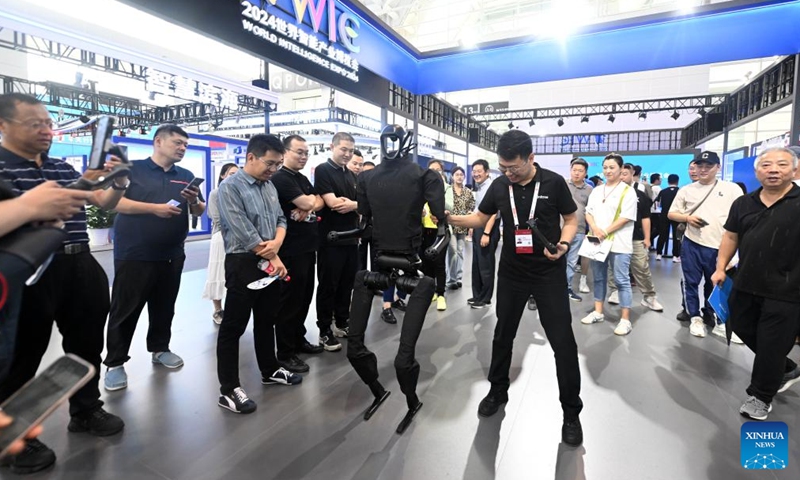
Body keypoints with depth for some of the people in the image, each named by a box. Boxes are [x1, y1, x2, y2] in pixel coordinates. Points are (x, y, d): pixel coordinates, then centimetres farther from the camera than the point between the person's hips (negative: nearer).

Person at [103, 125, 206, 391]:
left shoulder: (186, 176, 12)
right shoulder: (132, 169, -2)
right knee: (124, 310, 4)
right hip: (133, 255, -4)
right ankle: (115, 363, 15)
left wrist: (194, 202, -12)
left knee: (164, 307, 15)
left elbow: (200, 211, 10)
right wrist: (154, 208, -20)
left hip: (171, 255, 5)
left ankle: (160, 349, 31)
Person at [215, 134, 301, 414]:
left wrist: (277, 243, -11)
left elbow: (280, 219, 11)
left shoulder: (269, 186, 11)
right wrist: (274, 259, -12)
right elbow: (244, 232, -18)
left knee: (267, 320, 18)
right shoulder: (230, 187, -11)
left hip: (271, 263, 7)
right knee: (233, 327, 2)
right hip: (243, 263, -7)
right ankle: (228, 390, 11)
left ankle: (270, 371, 33)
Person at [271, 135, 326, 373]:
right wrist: (310, 202, 3)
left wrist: (310, 206, -10)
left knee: (305, 298, 16)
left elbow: (319, 202, 11)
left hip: (308, 247, 9)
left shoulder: (303, 179, 17)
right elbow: (306, 203, -19)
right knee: (290, 300, -2)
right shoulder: (280, 178, -11)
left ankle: (298, 339, 31)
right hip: (291, 250, -9)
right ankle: (285, 353, 8)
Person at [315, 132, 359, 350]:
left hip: (351, 238, 7)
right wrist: (356, 204, -5)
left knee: (347, 284, 14)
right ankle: (325, 330, 14)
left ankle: (341, 322, 29)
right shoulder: (322, 170, -7)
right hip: (330, 240, -7)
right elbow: (333, 203, -19)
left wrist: (351, 204, -10)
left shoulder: (351, 175, 15)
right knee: (328, 286, 3)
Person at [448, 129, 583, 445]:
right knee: (503, 334, 13)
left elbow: (571, 220, 0)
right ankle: (498, 391, 35)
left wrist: (564, 245, -19)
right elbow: (480, 218, 8)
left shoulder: (554, 183, -10)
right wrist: (451, 219, -9)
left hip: (549, 273, -3)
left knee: (562, 341, 0)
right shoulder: (499, 186, -2)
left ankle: (571, 411, 19)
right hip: (511, 272, 3)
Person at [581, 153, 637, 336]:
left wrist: (605, 232, -15)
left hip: (618, 243, -6)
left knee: (622, 281, -1)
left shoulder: (627, 191, -4)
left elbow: (625, 218, -12)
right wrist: (595, 229, -9)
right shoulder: (596, 191, 13)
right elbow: (589, 212, 10)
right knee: (599, 278, 13)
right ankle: (598, 312, 25)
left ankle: (625, 320, 5)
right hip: (598, 242, 6)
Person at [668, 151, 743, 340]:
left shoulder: (732, 189, 2)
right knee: (691, 282, 7)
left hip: (720, 247, -1)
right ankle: (696, 318, 21)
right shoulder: (686, 190, 6)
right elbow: (671, 214, 11)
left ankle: (718, 321, 26)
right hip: (692, 245, 1)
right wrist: (687, 217, -10)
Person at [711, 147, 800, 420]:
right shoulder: (743, 204, 6)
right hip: (746, 284, 5)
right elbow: (731, 236, 12)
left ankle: (761, 395, 28)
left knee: (771, 345, 6)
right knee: (743, 329, 19)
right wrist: (721, 268, 8)